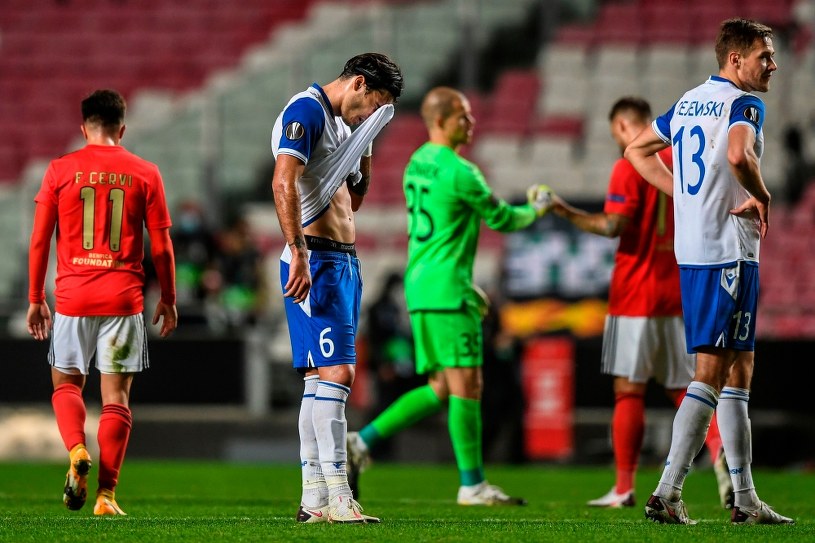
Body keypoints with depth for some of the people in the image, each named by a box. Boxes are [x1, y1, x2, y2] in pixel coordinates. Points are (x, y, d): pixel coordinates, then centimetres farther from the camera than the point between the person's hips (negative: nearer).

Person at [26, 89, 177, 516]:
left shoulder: (60, 170, 2)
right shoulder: (144, 173, 2)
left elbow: (39, 240, 2)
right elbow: (161, 247, 3)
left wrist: (35, 298, 10)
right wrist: (168, 300, 13)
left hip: (72, 296, 0)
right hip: (124, 298, 0)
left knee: (66, 383, 16)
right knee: (116, 396, 3)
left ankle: (78, 452, -11)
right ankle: (106, 494, -1)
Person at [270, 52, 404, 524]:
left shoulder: (343, 122, 20)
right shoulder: (307, 111, -10)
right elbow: (284, 183, -22)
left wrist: (365, 142, 17)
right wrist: (299, 252, -29)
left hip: (344, 260, 10)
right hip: (316, 261, -10)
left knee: (322, 380, 9)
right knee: (336, 373, -16)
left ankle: (314, 499, 11)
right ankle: (336, 496, -19)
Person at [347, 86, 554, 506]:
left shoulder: (417, 164, 15)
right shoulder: (459, 172, -14)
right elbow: (501, 219, -5)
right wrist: (538, 208, 16)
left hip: (420, 284, 9)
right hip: (447, 290, -9)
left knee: (440, 389, 12)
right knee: (466, 385, -6)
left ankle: (362, 442, 6)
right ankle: (472, 485, -5)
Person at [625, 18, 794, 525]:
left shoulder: (688, 102, 16)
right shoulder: (744, 104, -11)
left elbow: (638, 150, 26)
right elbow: (738, 155, -31)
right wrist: (762, 197, -13)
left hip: (692, 250, 9)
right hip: (730, 251, -9)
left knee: (740, 369, 14)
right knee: (712, 375, -9)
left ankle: (746, 499, 15)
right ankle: (667, 492, -14)